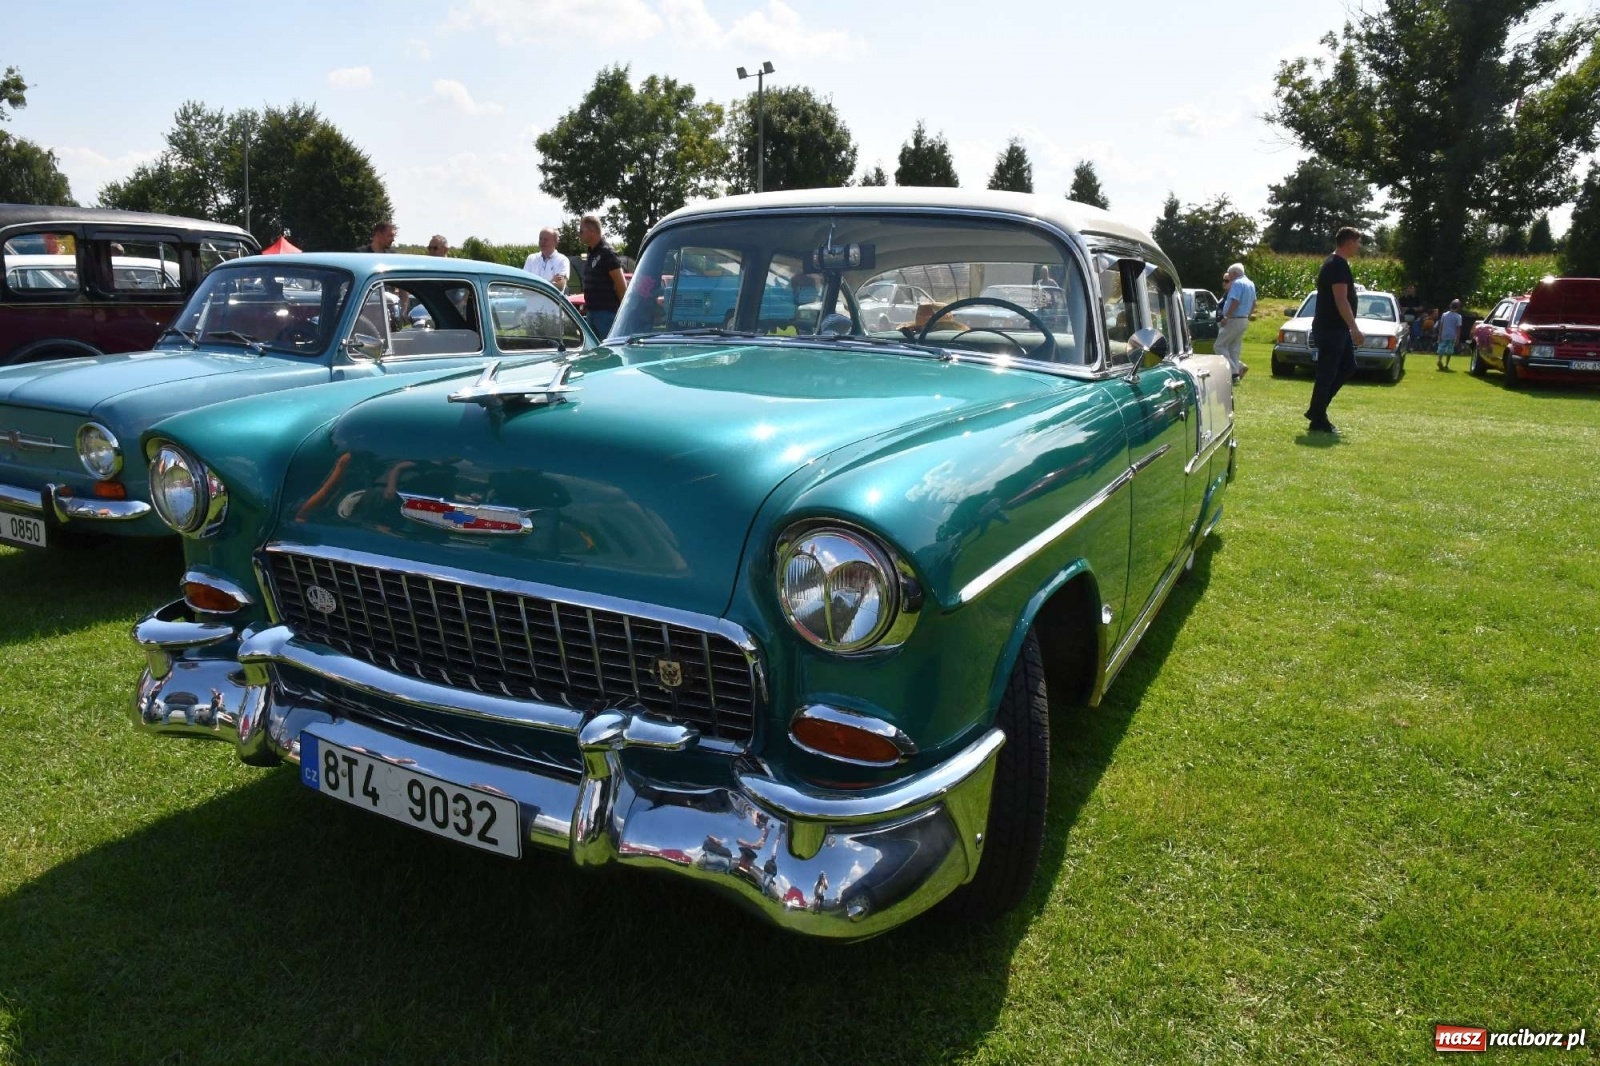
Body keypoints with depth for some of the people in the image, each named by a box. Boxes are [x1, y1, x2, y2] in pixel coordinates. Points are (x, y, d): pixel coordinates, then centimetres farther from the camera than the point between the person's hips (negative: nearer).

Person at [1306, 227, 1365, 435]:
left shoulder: (1334, 264, 16)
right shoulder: (1338, 265, -16)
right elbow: (1341, 301, -22)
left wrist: (1350, 329, 26)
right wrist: (1355, 329, -23)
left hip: (1337, 329, 11)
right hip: (1330, 329, -11)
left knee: (1348, 367, 13)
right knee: (1327, 374, -5)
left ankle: (1317, 410, 16)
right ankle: (1318, 421, 1)